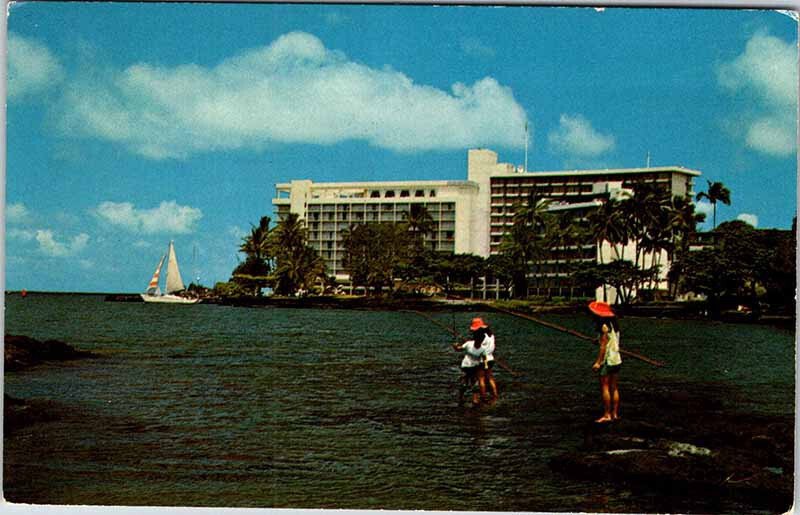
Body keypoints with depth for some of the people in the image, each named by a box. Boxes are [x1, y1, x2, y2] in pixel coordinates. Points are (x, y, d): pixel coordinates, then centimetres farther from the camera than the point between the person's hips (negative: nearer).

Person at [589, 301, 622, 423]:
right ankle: (615, 414, 14)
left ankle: (606, 415, -6)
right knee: (614, 388, 11)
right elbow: (615, 344, 13)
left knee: (604, 388, -5)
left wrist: (598, 362, -17)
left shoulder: (604, 327, -14)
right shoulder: (614, 326, 12)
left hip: (608, 361, -9)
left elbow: (603, 346, -17)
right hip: (617, 360, 9)